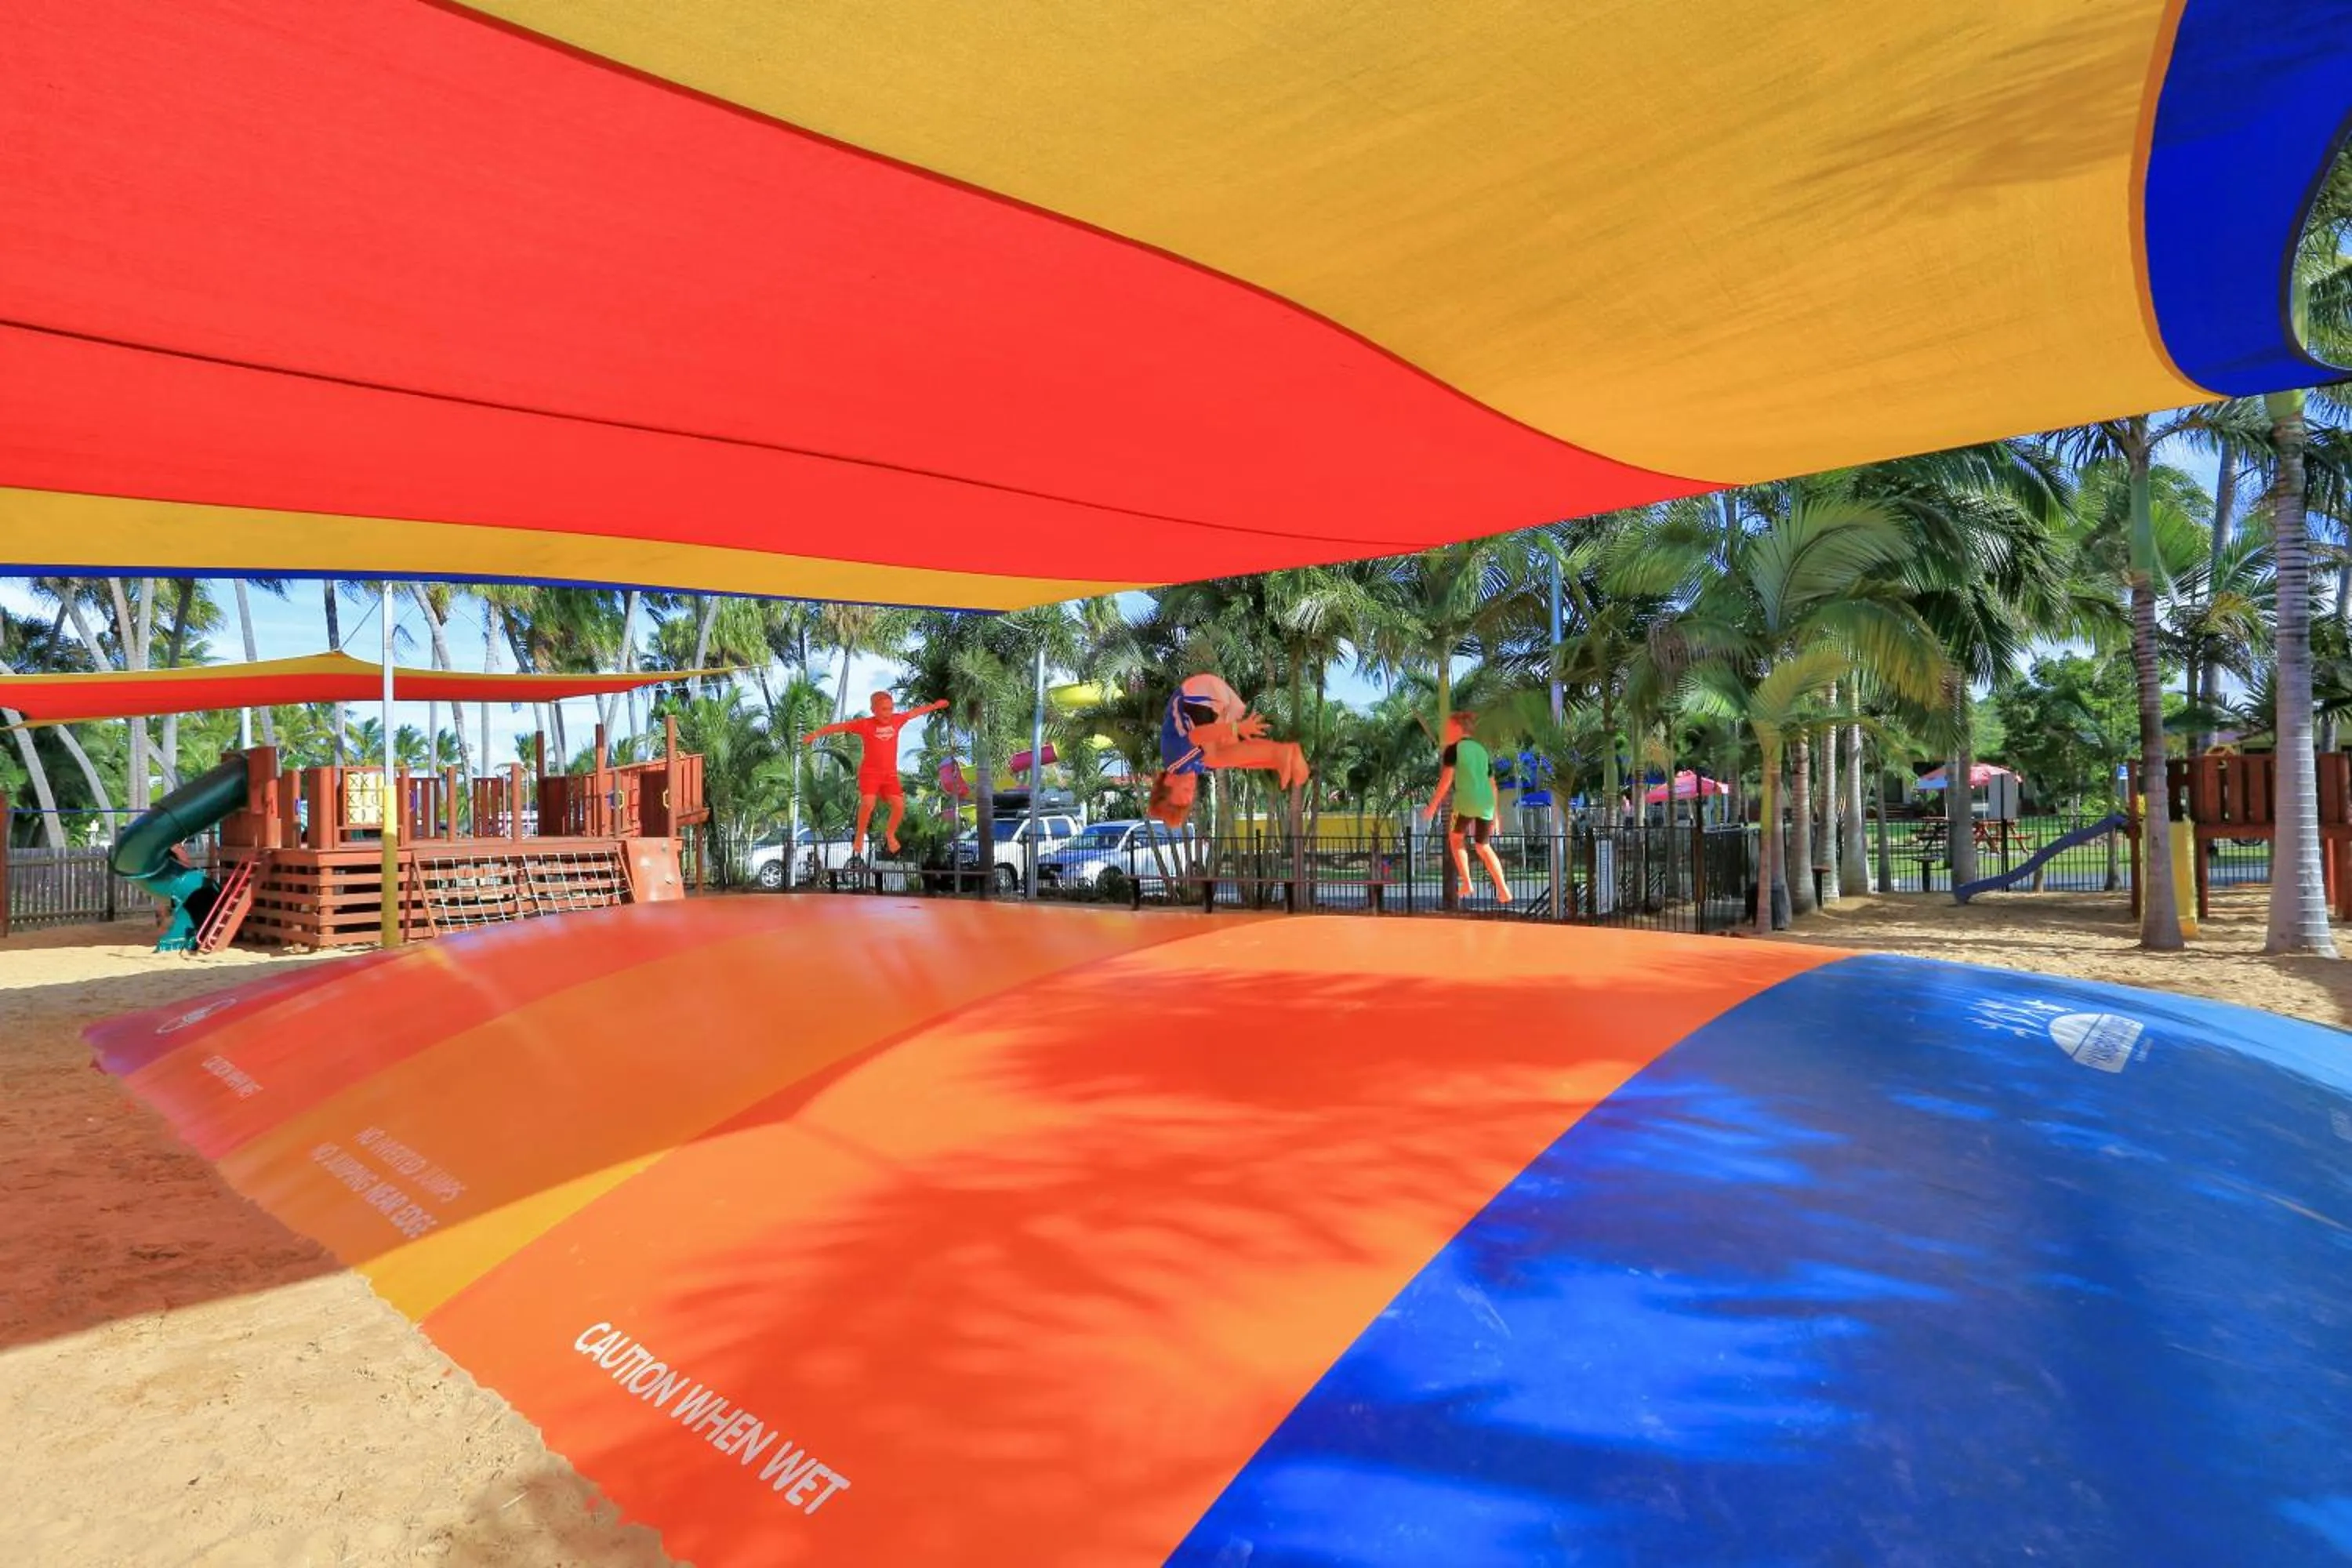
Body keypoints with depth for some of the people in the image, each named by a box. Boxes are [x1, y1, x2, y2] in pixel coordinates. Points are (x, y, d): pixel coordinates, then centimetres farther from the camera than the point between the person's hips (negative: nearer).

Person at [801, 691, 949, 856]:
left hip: (890, 774, 4)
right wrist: (815, 734, -16)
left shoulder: (896, 720, 2)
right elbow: (839, 726, -10)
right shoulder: (865, 724, -9)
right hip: (869, 773, -4)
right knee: (868, 803, -22)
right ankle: (859, 837, 2)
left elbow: (914, 712, 18)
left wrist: (934, 706, 31)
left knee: (899, 805, -8)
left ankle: (890, 834, 21)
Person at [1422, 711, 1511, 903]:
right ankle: (1503, 890, 8)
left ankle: (1467, 884, 10)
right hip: (1486, 804, 6)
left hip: (1466, 802, -5)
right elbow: (1492, 786, 20)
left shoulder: (1453, 749, 1)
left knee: (1455, 838, 19)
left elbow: (1446, 780, -8)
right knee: (1484, 847, 18)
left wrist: (1433, 805, -4)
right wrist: (1495, 814, 26)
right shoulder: (1482, 750, 19)